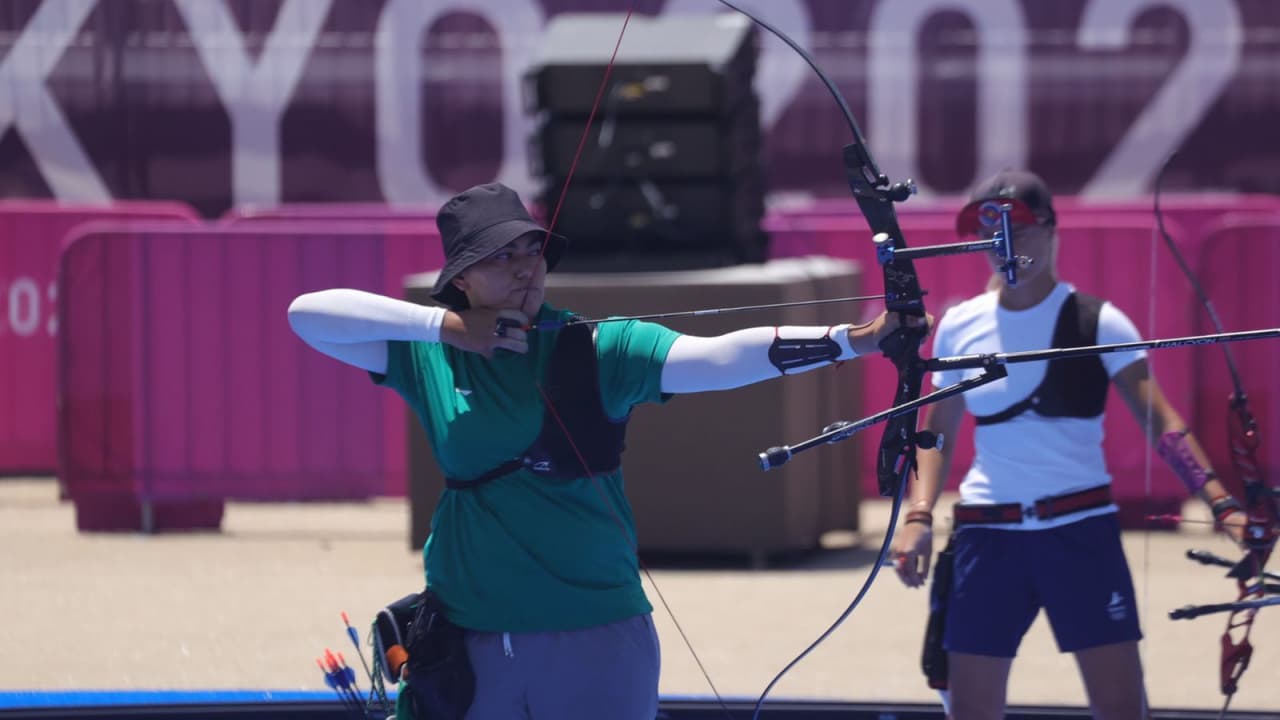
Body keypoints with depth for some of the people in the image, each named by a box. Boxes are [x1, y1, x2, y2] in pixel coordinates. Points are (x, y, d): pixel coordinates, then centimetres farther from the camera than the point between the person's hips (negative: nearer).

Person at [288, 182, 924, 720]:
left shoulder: (597, 350, -4)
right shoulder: (427, 356, 2)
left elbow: (720, 358, -16)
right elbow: (307, 314, -2)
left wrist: (849, 340, -31)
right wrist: (445, 326, -11)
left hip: (596, 640, -2)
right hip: (468, 640, 2)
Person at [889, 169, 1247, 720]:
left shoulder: (1096, 322, -4)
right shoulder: (960, 327, 6)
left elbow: (1161, 423, -10)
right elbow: (938, 432, 14)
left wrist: (1222, 503, -21)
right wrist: (919, 515, -1)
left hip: (1081, 529, -3)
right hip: (988, 533, 3)